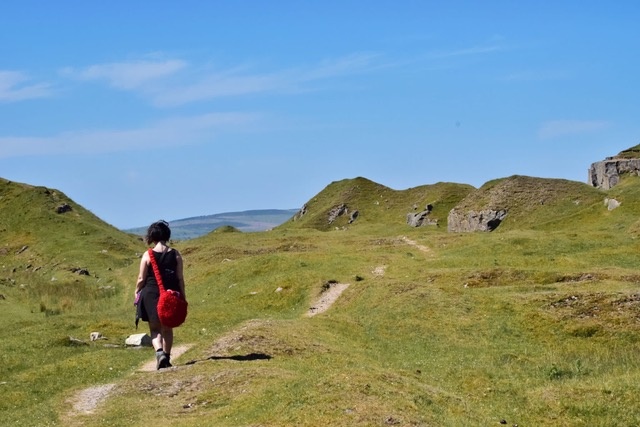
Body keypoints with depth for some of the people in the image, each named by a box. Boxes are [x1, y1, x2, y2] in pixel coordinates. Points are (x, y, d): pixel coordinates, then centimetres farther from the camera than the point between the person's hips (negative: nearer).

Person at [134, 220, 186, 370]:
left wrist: (137, 292, 13)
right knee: (167, 329, 16)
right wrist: (183, 296, 9)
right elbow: (180, 278, -1)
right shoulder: (175, 254, -3)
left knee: (155, 328, 8)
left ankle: (159, 352, -16)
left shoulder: (148, 255, -9)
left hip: (151, 294, -2)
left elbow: (141, 279, -5)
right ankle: (166, 359, 20)